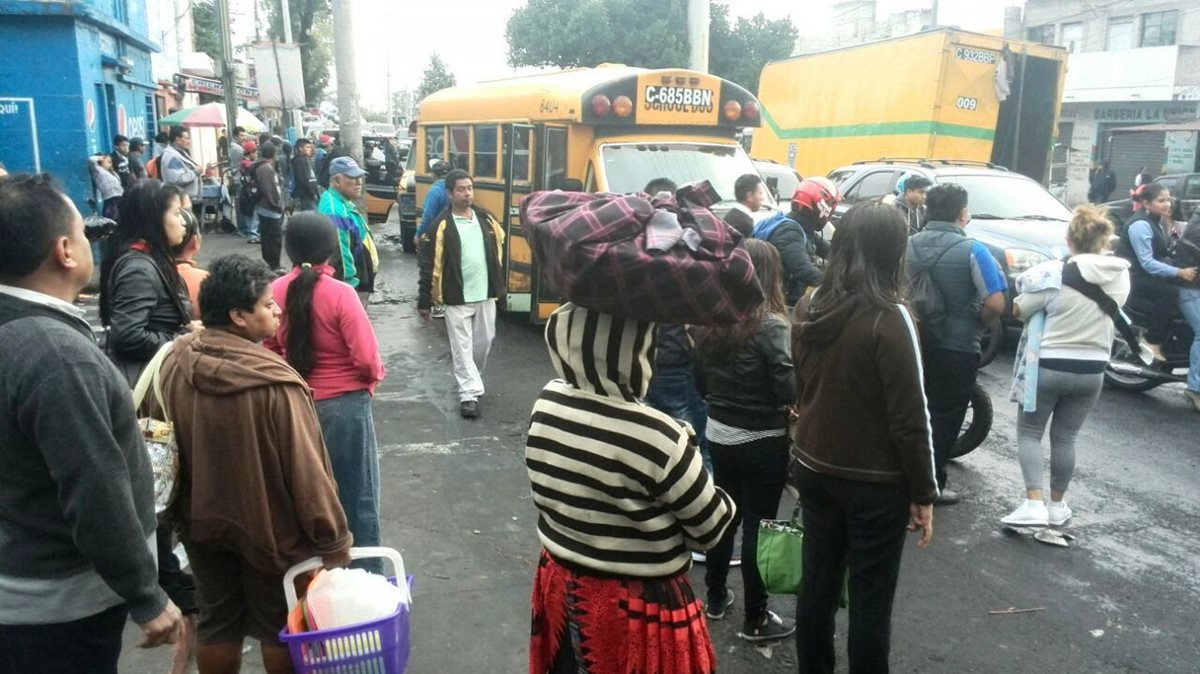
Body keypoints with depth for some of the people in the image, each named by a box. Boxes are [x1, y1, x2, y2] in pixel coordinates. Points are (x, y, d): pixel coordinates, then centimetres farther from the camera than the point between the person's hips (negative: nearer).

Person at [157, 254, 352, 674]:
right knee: (279, 626, 15)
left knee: (217, 620, 21)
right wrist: (332, 539, -13)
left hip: (202, 519, 6)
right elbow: (305, 470, -23)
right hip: (268, 525, -5)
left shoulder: (176, 364, -8)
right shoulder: (274, 384, -29)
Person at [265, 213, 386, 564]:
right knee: (356, 498, 8)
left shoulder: (277, 291, -5)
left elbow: (270, 350, 5)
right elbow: (368, 359, -19)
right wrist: (373, 377, 2)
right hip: (344, 406, -5)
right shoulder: (340, 293, -19)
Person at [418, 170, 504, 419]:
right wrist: (424, 301, -9)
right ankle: (469, 394, 6)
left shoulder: (486, 219, 4)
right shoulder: (441, 226, -11)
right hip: (457, 298, -5)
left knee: (484, 341, 15)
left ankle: (471, 379, 39)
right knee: (462, 346, 0)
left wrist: (498, 283, 15)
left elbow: (499, 248, 16)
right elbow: (429, 266, -9)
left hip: (486, 295, 5)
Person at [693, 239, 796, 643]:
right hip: (762, 441, -6)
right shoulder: (770, 325, -20)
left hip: (719, 433, 6)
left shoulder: (711, 320, 0)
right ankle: (755, 619, 17)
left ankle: (716, 597, 34)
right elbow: (789, 391, -20)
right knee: (758, 524, 5)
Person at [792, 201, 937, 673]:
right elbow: (910, 417, -17)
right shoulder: (889, 318, -19)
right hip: (876, 482, -6)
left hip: (814, 470, 6)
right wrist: (924, 493, -7)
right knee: (870, 600, 8)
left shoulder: (808, 310, 0)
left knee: (816, 585, 17)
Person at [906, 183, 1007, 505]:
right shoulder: (972, 250, -14)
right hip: (957, 348, -5)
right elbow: (995, 304, -19)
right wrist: (976, 322, 0)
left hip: (916, 342, 5)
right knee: (945, 418, 7)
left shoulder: (909, 245, 0)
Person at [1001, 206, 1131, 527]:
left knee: (1029, 433, 9)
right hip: (1091, 370, 4)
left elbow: (1018, 311, -9)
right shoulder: (1120, 276, -2)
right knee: (1065, 438, 17)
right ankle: (1057, 505, 26)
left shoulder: (1054, 274, -16)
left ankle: (1034, 503, -4)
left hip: (1048, 366, -4)